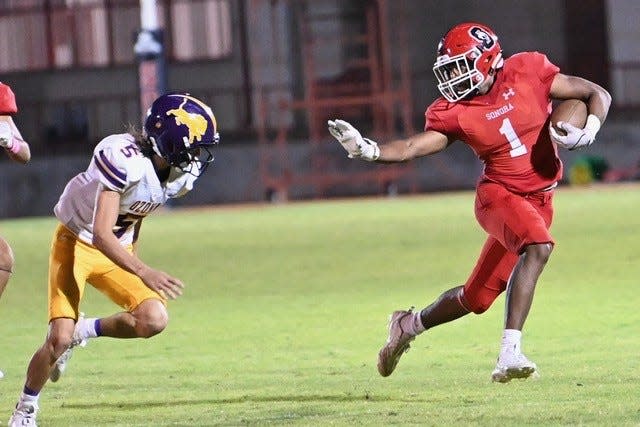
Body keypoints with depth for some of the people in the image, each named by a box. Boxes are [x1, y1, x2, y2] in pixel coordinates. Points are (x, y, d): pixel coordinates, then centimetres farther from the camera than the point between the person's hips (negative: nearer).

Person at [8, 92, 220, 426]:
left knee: (153, 321, -14)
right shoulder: (124, 158, -32)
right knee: (59, 338, -16)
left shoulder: (180, 175, -8)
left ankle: (84, 331, 13)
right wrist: (143, 273, -45)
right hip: (77, 242, -6)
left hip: (116, 250, 6)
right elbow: (101, 235, -36)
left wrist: (132, 255, 21)